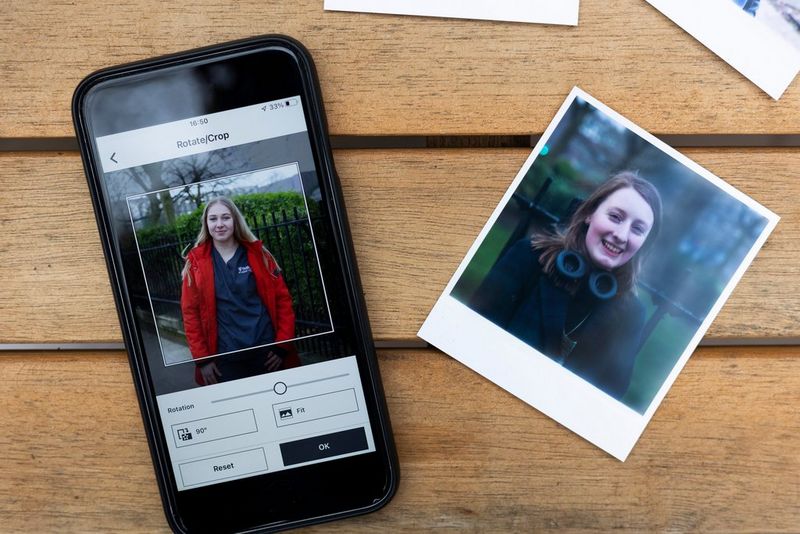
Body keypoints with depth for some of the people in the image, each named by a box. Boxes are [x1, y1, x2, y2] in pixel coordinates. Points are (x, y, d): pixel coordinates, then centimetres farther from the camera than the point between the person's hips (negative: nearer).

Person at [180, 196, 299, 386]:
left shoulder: (258, 254, 4)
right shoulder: (196, 262, 2)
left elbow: (282, 298, 3)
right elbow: (190, 312, 1)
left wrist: (283, 346, -4)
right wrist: (202, 359, -4)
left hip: (268, 352, 1)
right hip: (225, 359, -1)